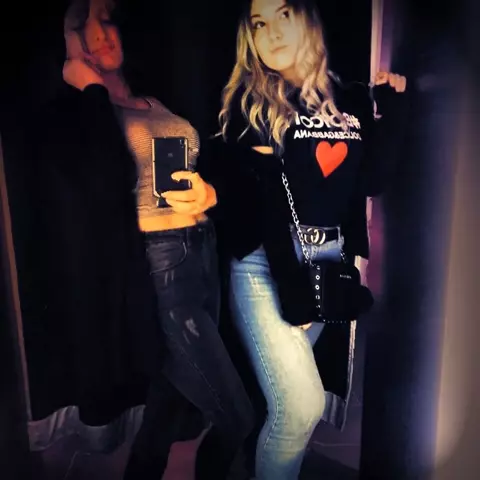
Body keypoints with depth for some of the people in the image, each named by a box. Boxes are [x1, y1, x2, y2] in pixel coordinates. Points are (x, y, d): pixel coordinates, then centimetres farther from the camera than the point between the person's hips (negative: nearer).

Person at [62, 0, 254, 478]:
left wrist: (209, 194, -7)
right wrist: (92, 89, -9)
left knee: (169, 404, 17)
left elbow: (204, 170, 17)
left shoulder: (156, 105, 17)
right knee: (235, 417, 1)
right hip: (157, 266, -7)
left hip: (202, 255, 7)